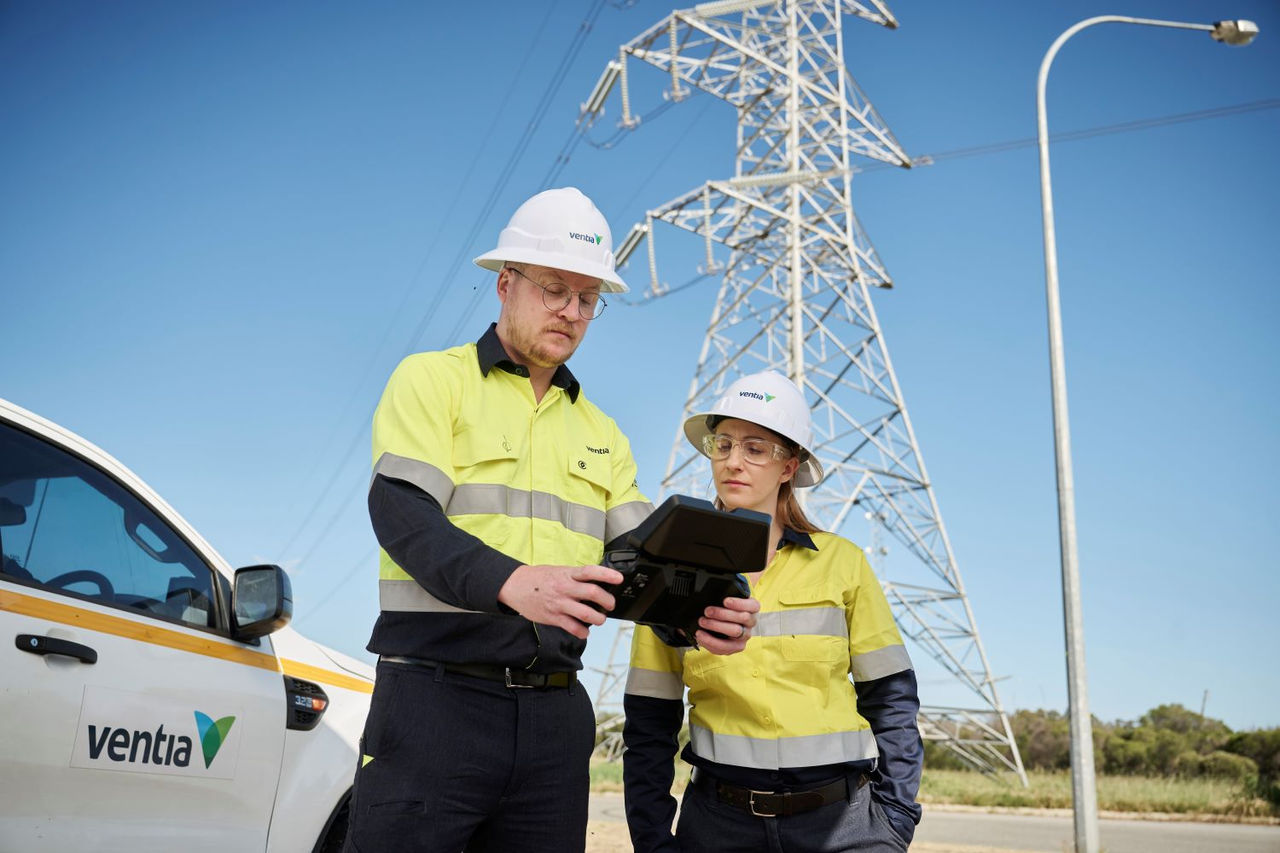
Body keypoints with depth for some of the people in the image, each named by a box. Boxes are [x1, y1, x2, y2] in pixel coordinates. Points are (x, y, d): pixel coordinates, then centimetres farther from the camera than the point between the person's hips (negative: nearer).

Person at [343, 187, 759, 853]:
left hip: (555, 715, 5)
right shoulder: (432, 380, 2)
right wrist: (512, 582, -32)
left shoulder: (601, 435, 19)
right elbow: (402, 514, -14)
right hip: (435, 696, -5)